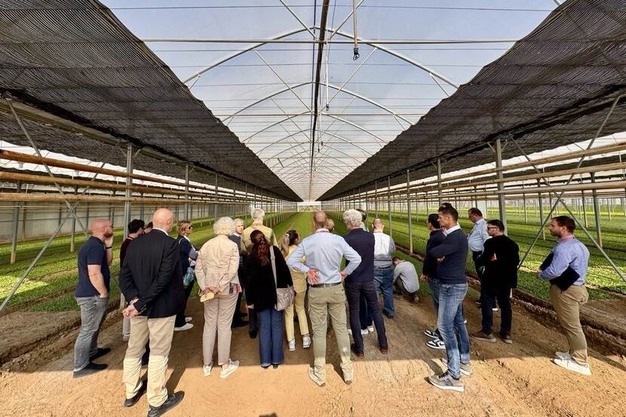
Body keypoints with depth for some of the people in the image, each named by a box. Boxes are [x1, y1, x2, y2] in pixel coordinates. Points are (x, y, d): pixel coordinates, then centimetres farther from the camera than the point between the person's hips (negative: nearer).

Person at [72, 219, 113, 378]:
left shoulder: (93, 243, 8)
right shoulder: (95, 246, -24)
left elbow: (107, 262, 14)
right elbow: (94, 274, -28)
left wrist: (109, 245, 2)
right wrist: (104, 293, -16)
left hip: (89, 293, 11)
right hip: (92, 295, -11)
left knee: (93, 327, 25)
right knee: (88, 329, 2)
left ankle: (92, 351, 41)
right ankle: (81, 366, 14)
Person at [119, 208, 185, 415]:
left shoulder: (135, 243, 1)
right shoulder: (170, 243, -21)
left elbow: (124, 276, -1)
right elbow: (163, 279, -25)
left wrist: (134, 300, -8)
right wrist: (140, 304, -16)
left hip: (138, 305, 7)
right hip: (161, 307, -6)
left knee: (134, 350, 24)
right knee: (158, 353, 10)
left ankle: (131, 393, 44)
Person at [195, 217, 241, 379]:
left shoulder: (205, 245, 2)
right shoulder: (232, 245, -11)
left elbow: (198, 269, -1)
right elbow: (232, 269, -19)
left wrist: (204, 286, -3)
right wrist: (220, 287, -14)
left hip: (209, 288, 4)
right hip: (228, 289, -3)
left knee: (209, 324, 15)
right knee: (224, 325, 8)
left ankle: (207, 364, 30)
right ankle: (225, 365, 22)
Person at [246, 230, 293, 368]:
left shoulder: (251, 257, -6)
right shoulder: (274, 250, -7)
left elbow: (250, 280, -4)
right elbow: (284, 268, -9)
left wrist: (250, 300, 2)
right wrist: (290, 284, 2)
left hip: (261, 296, 0)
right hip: (277, 295, 0)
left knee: (264, 327, 11)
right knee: (277, 326, 11)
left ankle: (265, 360, 20)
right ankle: (276, 359, 20)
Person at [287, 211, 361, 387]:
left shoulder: (307, 242, -11)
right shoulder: (338, 239, -11)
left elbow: (290, 261, -9)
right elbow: (356, 259, -10)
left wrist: (307, 270, -6)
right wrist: (344, 272, 1)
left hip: (316, 291, -1)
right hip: (336, 289, 1)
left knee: (319, 331, 13)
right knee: (341, 328, 16)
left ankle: (320, 374, 31)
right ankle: (347, 370, 32)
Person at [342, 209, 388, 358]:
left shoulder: (346, 239, -19)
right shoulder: (370, 236, -7)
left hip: (352, 281, -3)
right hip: (368, 280, 3)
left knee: (354, 313, 12)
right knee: (376, 310, 19)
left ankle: (359, 348, 24)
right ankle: (383, 344, 32)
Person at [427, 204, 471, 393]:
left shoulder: (455, 238, -23)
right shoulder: (456, 235, 10)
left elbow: (432, 253, -28)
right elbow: (440, 254, 13)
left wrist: (438, 253, -7)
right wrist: (440, 255, -10)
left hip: (452, 286, -11)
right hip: (456, 284, 11)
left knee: (445, 326, -5)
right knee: (457, 322, 21)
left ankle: (454, 377, 4)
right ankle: (464, 361, 37)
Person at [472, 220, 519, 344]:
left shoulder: (491, 242, -18)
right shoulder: (513, 244, 8)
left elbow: (482, 260, -21)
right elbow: (515, 262, 15)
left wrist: (490, 260, -2)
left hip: (492, 279, -7)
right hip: (506, 279, 8)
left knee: (487, 304, 3)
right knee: (505, 305, 15)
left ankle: (487, 332, 11)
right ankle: (506, 333, 24)